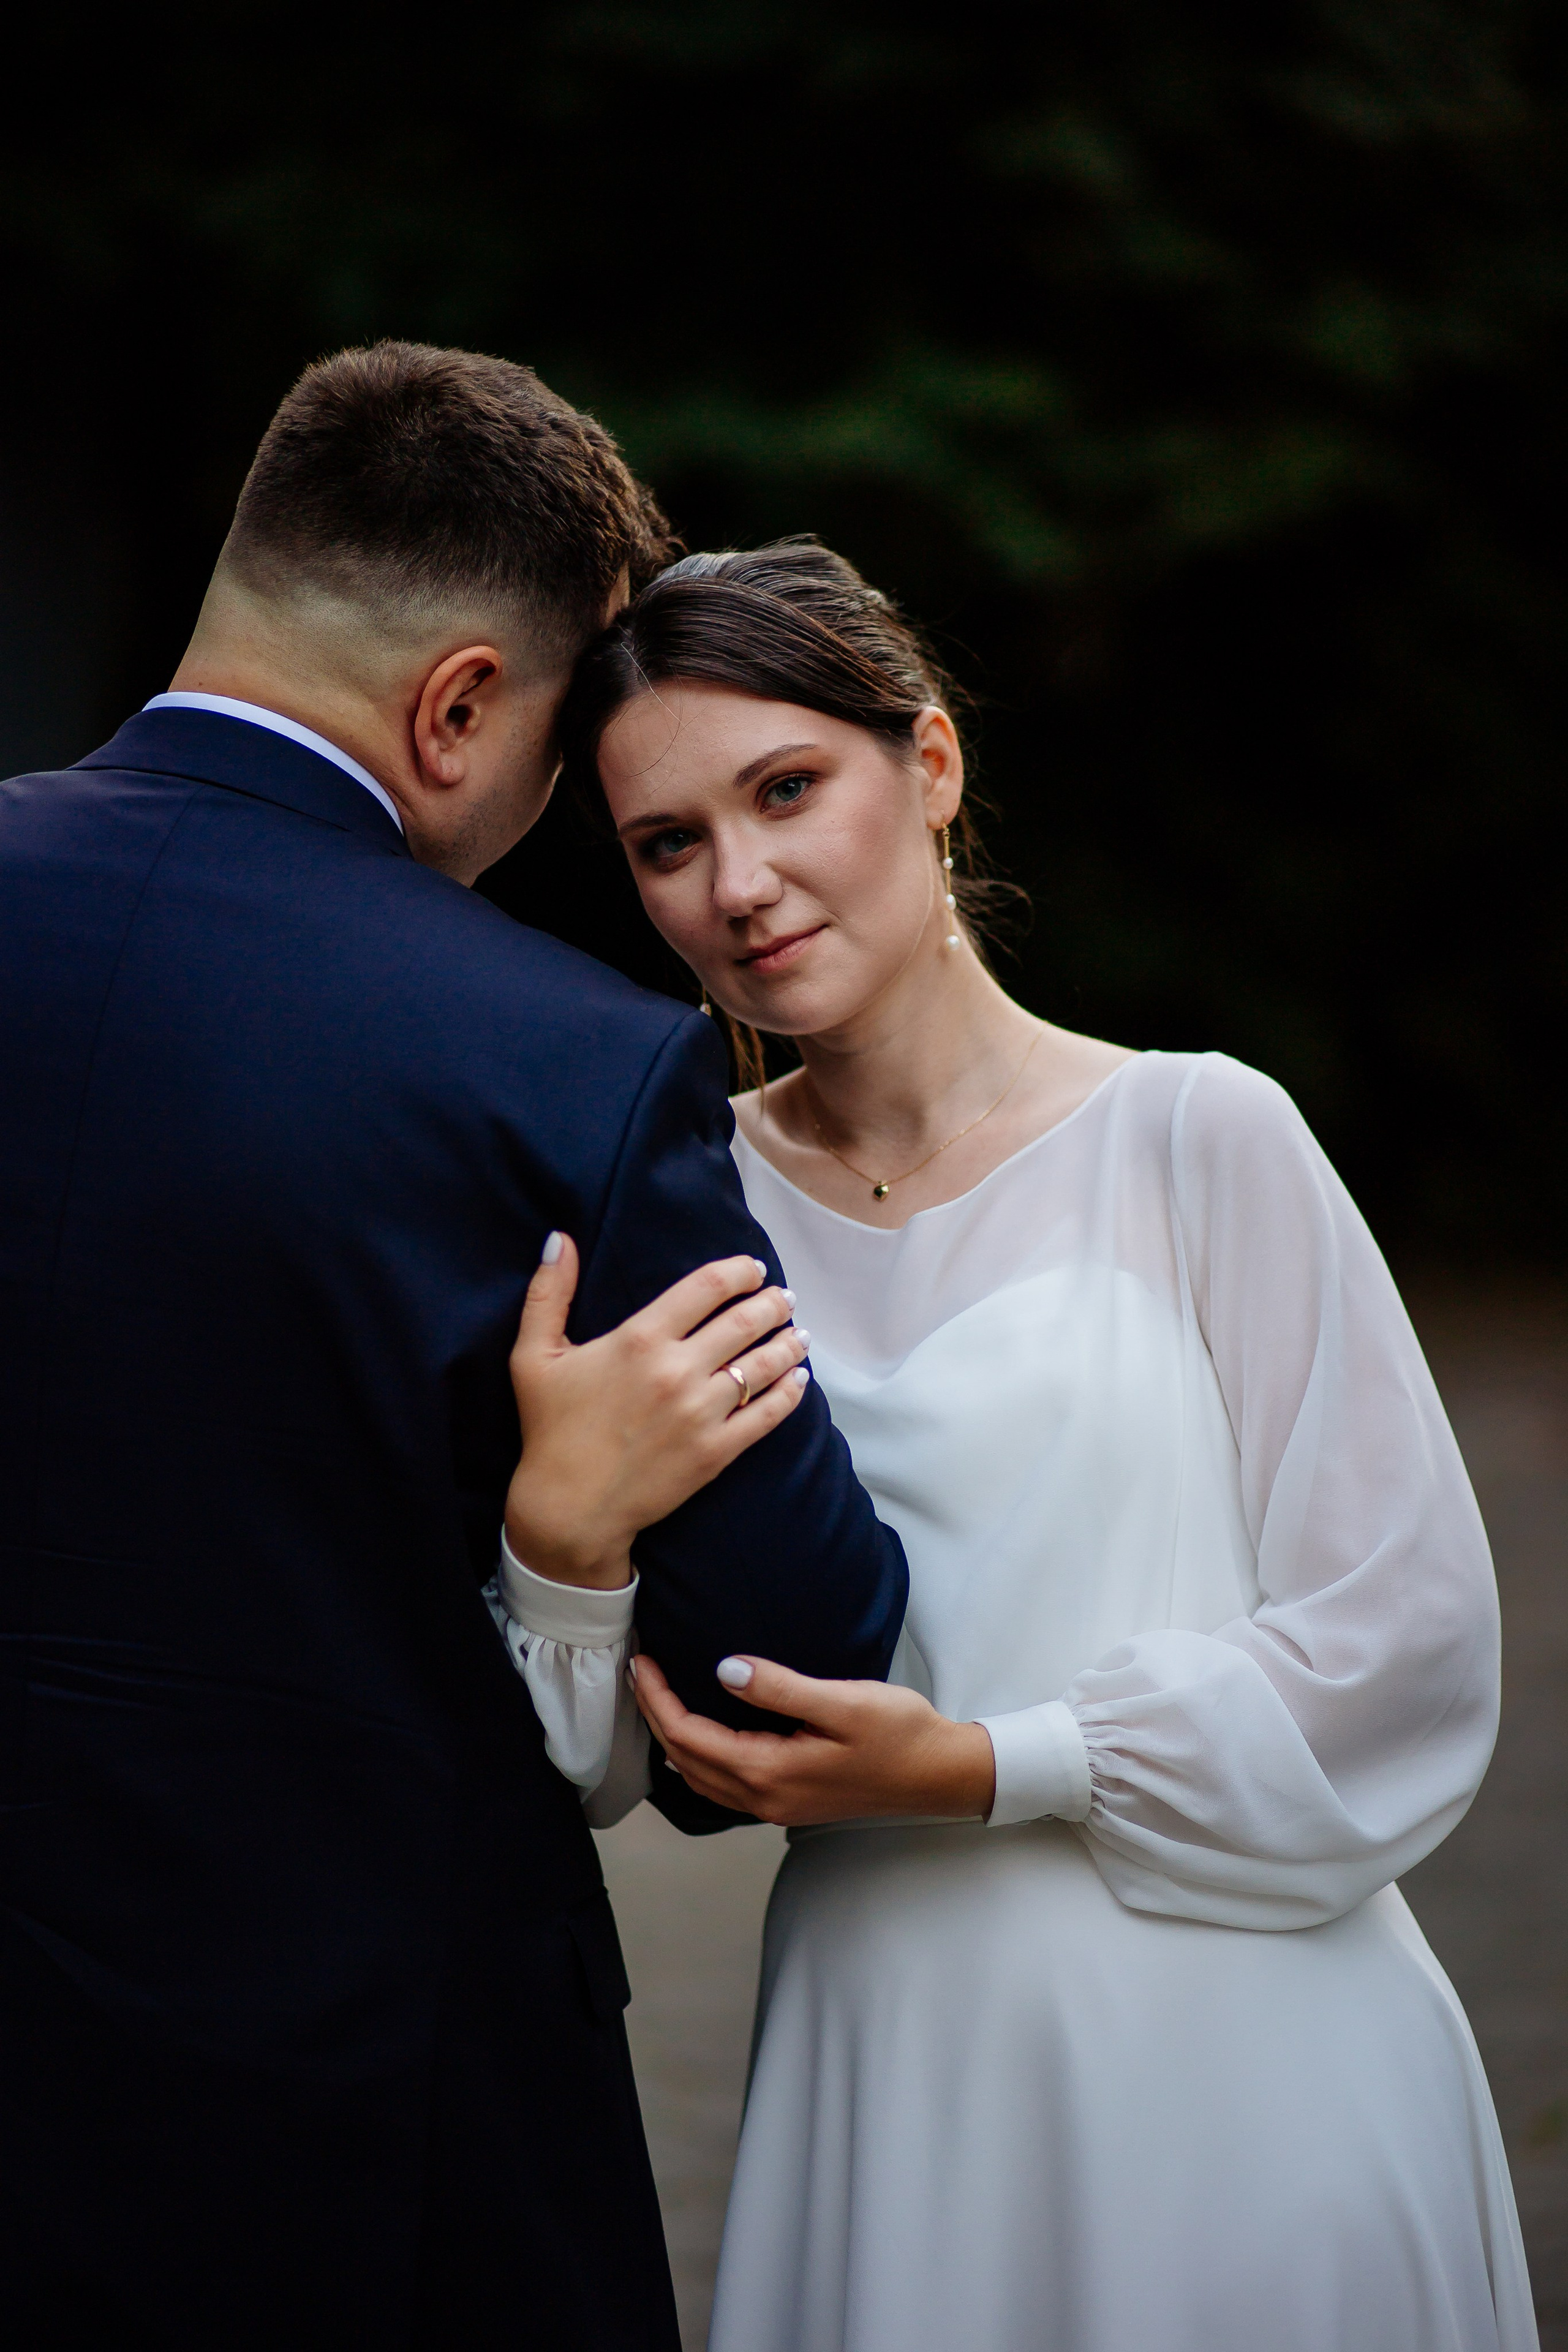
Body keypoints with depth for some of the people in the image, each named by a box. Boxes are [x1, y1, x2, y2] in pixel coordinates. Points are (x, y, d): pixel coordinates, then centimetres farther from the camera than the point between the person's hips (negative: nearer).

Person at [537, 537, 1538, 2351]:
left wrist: (984, 1766, -15)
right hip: (889, 2078, 3)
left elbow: (1408, 1639, -9)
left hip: (1233, 2078, -3)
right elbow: (591, 1759, -1)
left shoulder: (1195, 1140, -8)